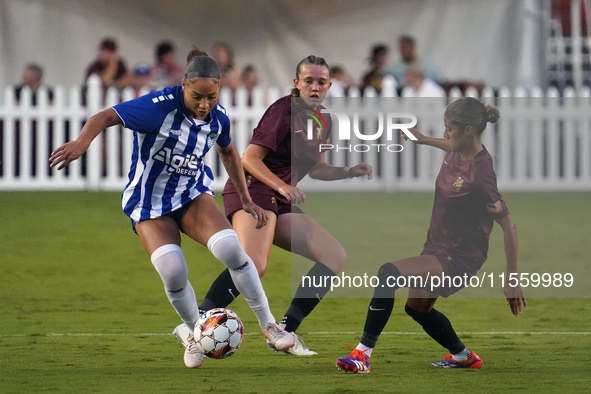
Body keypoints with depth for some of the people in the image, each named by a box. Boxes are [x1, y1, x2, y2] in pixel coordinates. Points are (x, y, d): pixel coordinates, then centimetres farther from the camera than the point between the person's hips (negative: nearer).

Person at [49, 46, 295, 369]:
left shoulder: (218, 118, -6)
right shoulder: (161, 106, -24)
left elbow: (228, 151, 17)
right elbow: (105, 117, -26)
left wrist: (245, 198, 14)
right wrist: (82, 142, -46)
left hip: (193, 193, 3)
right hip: (150, 203, -3)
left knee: (230, 248, -23)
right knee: (173, 272, -24)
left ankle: (268, 325, -6)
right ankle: (193, 333, 8)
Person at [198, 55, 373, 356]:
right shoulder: (284, 111, -9)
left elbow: (315, 168, 30)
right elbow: (249, 158, -12)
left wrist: (348, 172, 14)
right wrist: (281, 185, -25)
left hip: (281, 205, 9)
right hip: (252, 191, -9)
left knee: (336, 256, 1)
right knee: (253, 265, -33)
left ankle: (285, 332, -2)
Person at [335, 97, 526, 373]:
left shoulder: (480, 175, -29)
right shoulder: (459, 151, -5)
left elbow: (509, 228, -23)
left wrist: (512, 281, -20)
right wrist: (425, 140, 32)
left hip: (459, 258, -10)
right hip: (436, 247, 10)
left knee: (388, 273, -28)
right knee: (417, 307, 30)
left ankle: (363, 354, -24)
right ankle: (463, 357, 52)